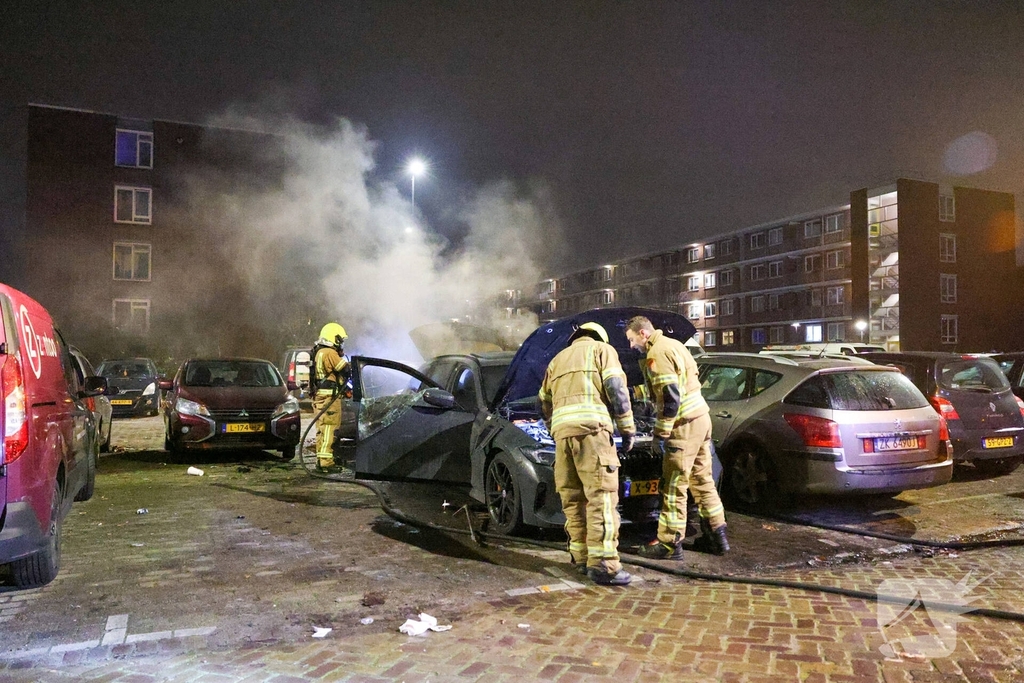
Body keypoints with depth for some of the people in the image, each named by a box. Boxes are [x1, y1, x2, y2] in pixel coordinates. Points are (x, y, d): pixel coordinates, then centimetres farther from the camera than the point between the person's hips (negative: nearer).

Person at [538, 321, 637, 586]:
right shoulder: (602, 349, 15)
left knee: (573, 498, 10)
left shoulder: (557, 359, 31)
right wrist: (628, 428, 3)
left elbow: (544, 403, 31)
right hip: (591, 427, -6)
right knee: (602, 496, -9)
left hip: (562, 431, 6)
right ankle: (603, 564, -13)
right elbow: (616, 389, 0)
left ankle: (581, 556, 13)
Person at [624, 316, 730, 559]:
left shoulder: (657, 353, -14)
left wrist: (660, 434, -15)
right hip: (701, 418, 10)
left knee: (674, 487, -2)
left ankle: (670, 543, 5)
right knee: (702, 480, 17)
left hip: (684, 425, -10)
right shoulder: (674, 344, 16)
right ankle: (717, 535, 25)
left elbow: (670, 398, -21)